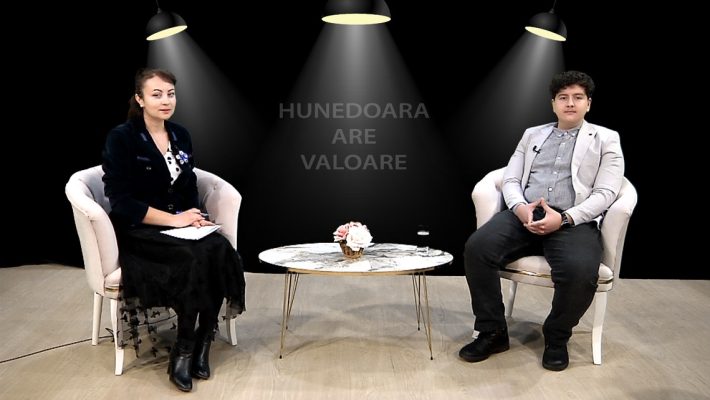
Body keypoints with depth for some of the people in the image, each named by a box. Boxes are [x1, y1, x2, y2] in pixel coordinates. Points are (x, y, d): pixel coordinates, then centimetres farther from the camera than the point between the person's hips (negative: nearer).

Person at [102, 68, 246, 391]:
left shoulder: (181, 136, 10)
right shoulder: (121, 138, -8)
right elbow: (121, 201, -15)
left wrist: (193, 216, -6)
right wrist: (174, 219, -19)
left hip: (179, 225, 6)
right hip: (137, 231, -5)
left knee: (220, 250, -26)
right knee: (195, 258, -33)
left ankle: (201, 344, -15)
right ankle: (183, 350, -16)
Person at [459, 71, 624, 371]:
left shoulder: (606, 139, 13)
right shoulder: (532, 135, 22)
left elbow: (605, 193, 1)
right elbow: (510, 180, 15)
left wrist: (563, 218, -16)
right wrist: (520, 207, -10)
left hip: (574, 221, -2)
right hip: (524, 214, 3)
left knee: (580, 271, -35)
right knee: (477, 247, -26)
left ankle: (556, 337, -2)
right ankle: (493, 332, -8)